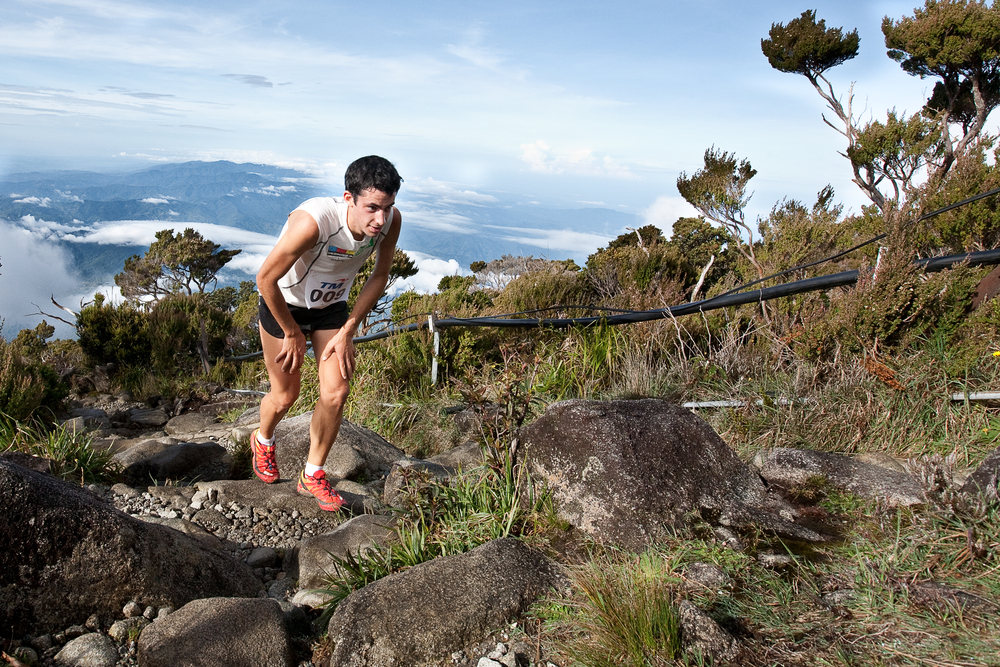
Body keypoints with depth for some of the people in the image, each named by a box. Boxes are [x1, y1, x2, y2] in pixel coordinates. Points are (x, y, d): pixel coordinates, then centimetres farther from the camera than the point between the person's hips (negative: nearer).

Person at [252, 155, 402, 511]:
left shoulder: (391, 221, -23)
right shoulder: (313, 221, -39)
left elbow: (379, 276, -5)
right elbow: (266, 278, -28)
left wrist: (347, 331, -7)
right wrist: (292, 333, -17)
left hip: (330, 306, 4)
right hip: (283, 303, -4)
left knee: (336, 394, -4)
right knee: (285, 395, 8)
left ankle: (313, 475, 18)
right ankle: (263, 440, 44)